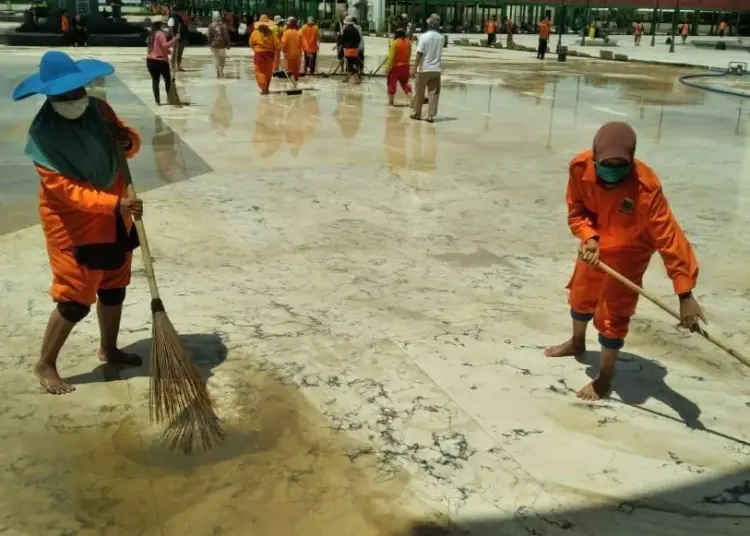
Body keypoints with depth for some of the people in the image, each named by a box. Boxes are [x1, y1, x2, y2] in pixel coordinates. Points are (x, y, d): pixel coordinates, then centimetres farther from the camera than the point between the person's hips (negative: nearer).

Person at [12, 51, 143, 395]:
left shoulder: (99, 110, -3)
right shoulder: (43, 133, -21)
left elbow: (128, 140, 10)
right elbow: (67, 190, -27)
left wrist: (129, 142, -16)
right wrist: (115, 203, -37)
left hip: (113, 218, 7)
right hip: (72, 224, -7)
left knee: (113, 287, 17)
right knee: (75, 299, -3)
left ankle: (108, 350, 38)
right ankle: (45, 365, 15)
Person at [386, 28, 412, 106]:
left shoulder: (395, 43, -15)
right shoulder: (408, 42, 2)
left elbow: (391, 57, -17)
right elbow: (409, 55, 9)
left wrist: (388, 67, -13)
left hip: (395, 66, -5)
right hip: (405, 66, 6)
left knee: (392, 84, 6)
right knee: (405, 83, 16)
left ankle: (391, 101, 12)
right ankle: (412, 99, 5)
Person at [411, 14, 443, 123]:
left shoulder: (424, 36, -11)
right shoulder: (441, 38, 3)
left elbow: (419, 54, -14)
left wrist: (415, 68, -11)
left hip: (424, 68, -3)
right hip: (436, 69, 3)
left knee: (419, 92, 10)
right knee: (433, 93, 4)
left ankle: (417, 113, 19)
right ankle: (431, 115, 0)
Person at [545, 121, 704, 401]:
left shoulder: (646, 188, -39)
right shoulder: (580, 167, -26)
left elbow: (669, 237, -38)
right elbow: (576, 210, -9)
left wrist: (685, 293, -41)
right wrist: (588, 237, -28)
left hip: (628, 251, -5)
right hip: (595, 242, 5)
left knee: (612, 315, -4)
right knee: (580, 295, 24)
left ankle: (604, 378, 17)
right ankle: (577, 343, 54)